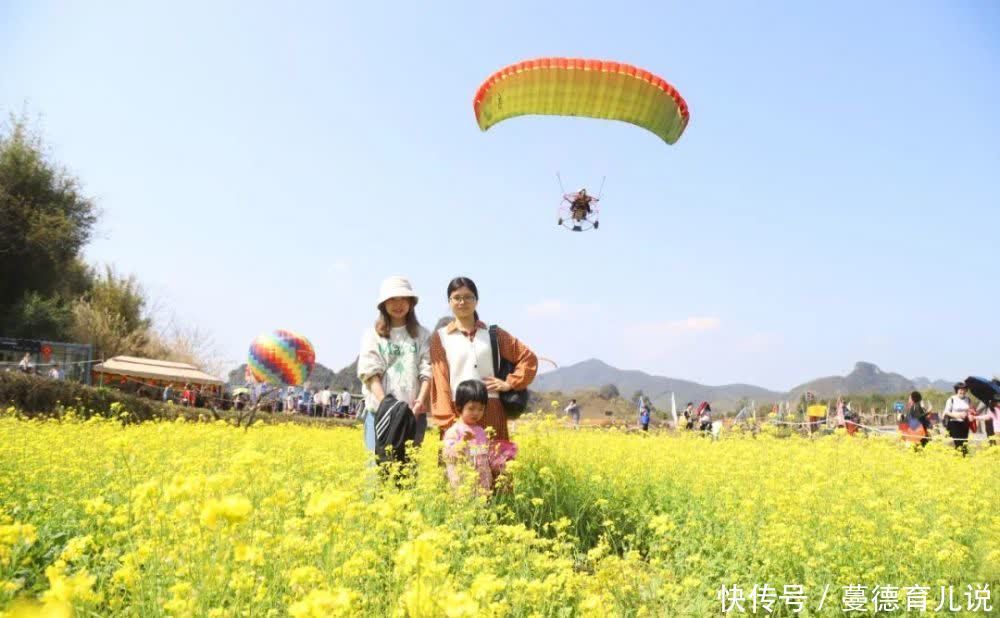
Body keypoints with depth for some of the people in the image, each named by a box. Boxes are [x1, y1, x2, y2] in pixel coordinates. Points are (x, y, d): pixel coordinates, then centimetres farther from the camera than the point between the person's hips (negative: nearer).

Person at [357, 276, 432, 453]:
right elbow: (370, 373, -3)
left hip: (414, 413, 1)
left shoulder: (422, 335, 11)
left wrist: (420, 403, -14)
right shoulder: (372, 335, 8)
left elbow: (427, 372, 2)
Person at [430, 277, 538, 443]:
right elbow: (440, 380, 1)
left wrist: (510, 383, 2)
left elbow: (529, 358, 16)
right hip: (458, 412, -2)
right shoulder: (440, 337, 9)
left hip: (491, 412, 2)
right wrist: (447, 421, -9)